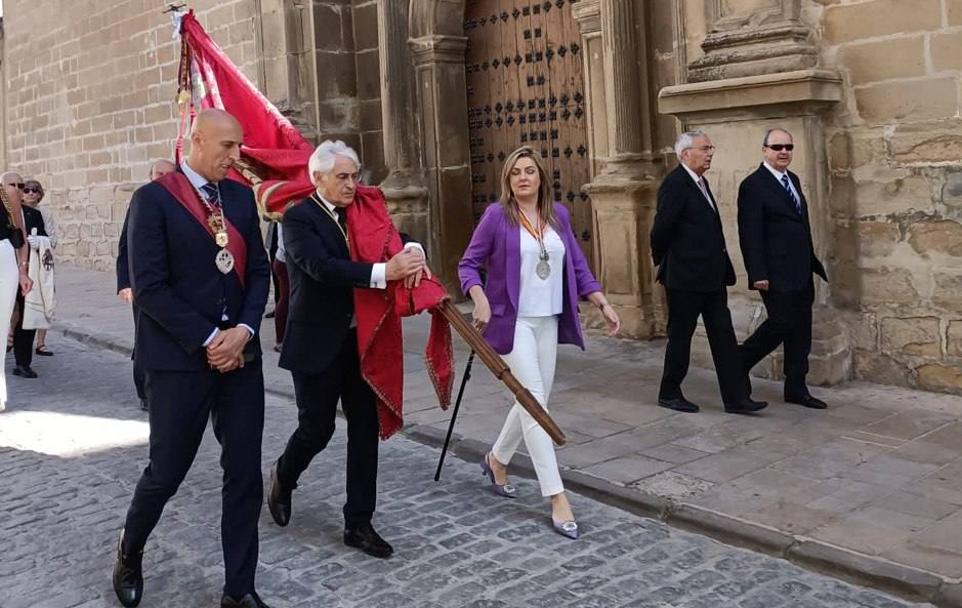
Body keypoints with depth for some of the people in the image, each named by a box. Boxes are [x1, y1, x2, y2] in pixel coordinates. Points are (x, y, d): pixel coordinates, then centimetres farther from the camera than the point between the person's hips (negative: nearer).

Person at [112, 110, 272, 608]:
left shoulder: (240, 196, 10)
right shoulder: (153, 198, -7)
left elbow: (259, 270, 9)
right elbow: (149, 287, -13)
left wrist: (243, 330, -7)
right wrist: (208, 340, -14)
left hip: (240, 355, 5)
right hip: (180, 359, -5)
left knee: (245, 475, 6)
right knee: (166, 471, 6)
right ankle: (130, 554, 35)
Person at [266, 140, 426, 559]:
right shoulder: (298, 218, -11)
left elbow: (391, 237, 8)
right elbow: (320, 266, -26)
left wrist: (411, 249, -18)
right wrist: (384, 272, -36)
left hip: (360, 341, 6)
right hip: (317, 344, -6)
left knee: (365, 429, 6)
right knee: (317, 427, 4)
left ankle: (359, 523, 16)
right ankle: (282, 478, 37)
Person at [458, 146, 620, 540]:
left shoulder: (558, 215, 7)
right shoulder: (497, 215, -7)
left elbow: (577, 266, 11)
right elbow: (468, 264, -5)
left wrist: (603, 304, 3)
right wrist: (480, 301, -22)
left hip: (549, 321, 6)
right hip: (514, 321, -6)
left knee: (533, 401, 13)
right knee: (534, 402, -8)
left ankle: (497, 460, 38)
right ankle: (557, 497, -5)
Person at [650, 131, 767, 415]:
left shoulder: (700, 182, 15)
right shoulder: (675, 184, -15)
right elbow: (662, 228, -18)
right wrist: (662, 260, -3)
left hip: (712, 276, 9)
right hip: (685, 276, -9)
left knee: (723, 335, 6)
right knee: (680, 335, 4)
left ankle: (735, 397, 9)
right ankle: (669, 393, 19)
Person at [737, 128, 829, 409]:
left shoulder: (793, 180, 15)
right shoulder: (753, 185, -11)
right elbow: (750, 234, -15)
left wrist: (813, 263, 17)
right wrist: (757, 274, -19)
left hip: (802, 272, 8)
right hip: (777, 274, -8)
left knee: (800, 332, 9)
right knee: (781, 324, -6)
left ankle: (796, 388, 17)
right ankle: (739, 363, 15)